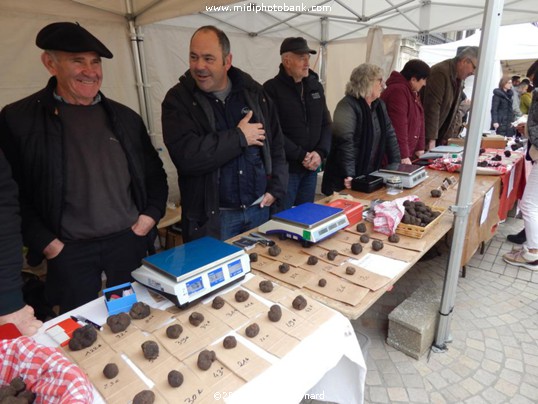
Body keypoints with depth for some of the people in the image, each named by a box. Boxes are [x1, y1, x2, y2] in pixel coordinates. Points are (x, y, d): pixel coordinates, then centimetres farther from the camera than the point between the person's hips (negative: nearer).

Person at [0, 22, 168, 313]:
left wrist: (152, 214, 1)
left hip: (129, 240, 3)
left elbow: (154, 173, 12)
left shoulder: (125, 117, 6)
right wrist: (45, 242, -8)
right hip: (69, 251, -2)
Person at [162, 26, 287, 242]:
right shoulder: (178, 99, -7)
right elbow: (187, 156, -22)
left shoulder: (253, 91, 4)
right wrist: (239, 137, -16)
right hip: (210, 217, -3)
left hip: (259, 208, 4)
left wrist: (276, 189, 0)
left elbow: (276, 143, 8)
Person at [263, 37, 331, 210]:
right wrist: (301, 155, -17)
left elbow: (326, 124, 10)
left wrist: (320, 152, -7)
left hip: (311, 167, 6)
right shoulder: (272, 89, -9)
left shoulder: (316, 86, 11)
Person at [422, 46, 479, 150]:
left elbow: (452, 109, 12)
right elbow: (432, 106, -23)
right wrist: (431, 139, -25)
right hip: (422, 133, -8)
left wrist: (445, 137, 6)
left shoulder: (459, 79, 11)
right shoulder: (440, 72, -16)